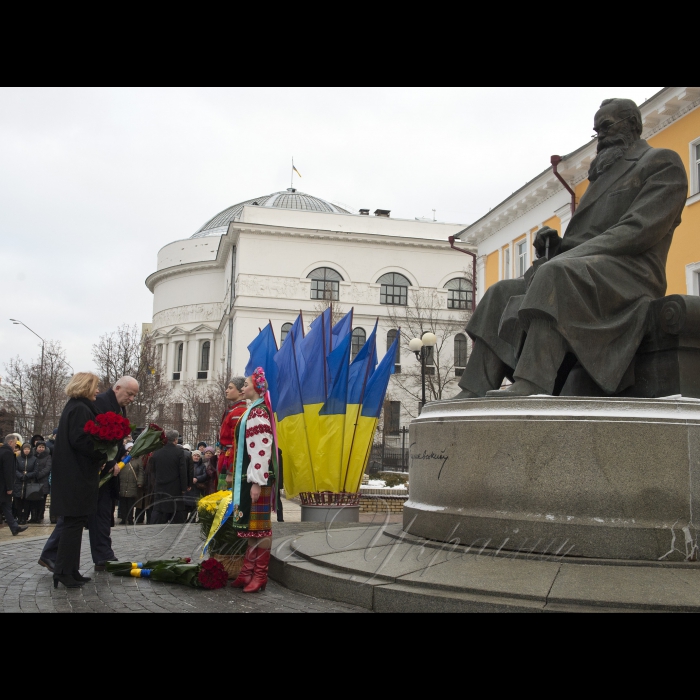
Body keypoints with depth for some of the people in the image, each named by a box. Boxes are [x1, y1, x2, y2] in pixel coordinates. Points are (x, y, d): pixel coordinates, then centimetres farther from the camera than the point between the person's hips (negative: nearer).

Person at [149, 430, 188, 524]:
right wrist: (184, 489, -2)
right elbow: (183, 472, -8)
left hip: (160, 490, 3)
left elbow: (153, 471, 9)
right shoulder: (179, 452, -8)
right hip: (175, 490, -3)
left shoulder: (156, 453, 3)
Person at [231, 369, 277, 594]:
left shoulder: (259, 412, -13)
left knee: (259, 526, -4)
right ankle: (248, 572, 18)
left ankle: (260, 576, 1)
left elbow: (262, 449, -20)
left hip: (256, 478, -10)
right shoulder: (253, 411, 17)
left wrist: (257, 482, -23)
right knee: (251, 526, 12)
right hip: (247, 477, 10)